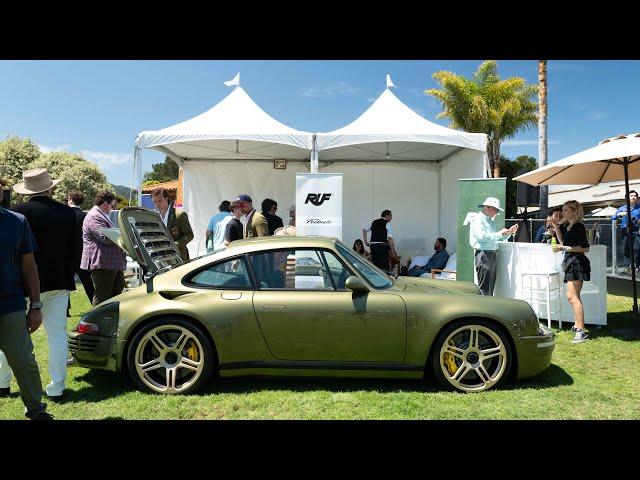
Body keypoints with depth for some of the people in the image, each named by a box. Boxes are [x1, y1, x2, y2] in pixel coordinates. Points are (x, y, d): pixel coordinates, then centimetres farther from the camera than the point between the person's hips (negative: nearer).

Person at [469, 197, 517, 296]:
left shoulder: (491, 220, 21)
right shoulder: (477, 219, -7)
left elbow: (497, 238, 27)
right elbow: (482, 236, -22)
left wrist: (509, 232, 14)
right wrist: (499, 233, -18)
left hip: (492, 254, 9)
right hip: (483, 253, -9)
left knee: (491, 287, 10)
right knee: (484, 288, -9)